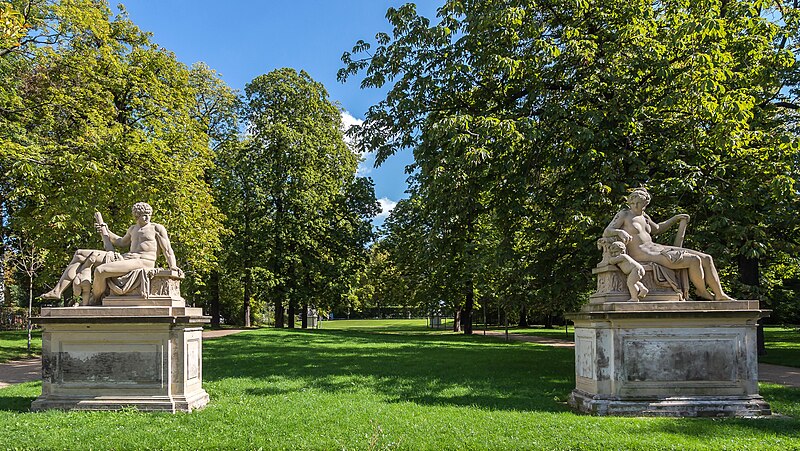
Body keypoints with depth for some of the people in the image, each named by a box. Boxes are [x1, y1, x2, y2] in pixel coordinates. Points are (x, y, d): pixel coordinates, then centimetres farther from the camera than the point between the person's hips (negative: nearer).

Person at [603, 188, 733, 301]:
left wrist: (676, 218, 34)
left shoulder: (643, 216, 21)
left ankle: (720, 296, 6)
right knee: (694, 260, -20)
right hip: (644, 257, -9)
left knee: (706, 259, 1)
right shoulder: (623, 215, -1)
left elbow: (656, 229, 38)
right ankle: (702, 292, 4)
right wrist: (620, 232, -34)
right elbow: (606, 233, -14)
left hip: (657, 249, 9)